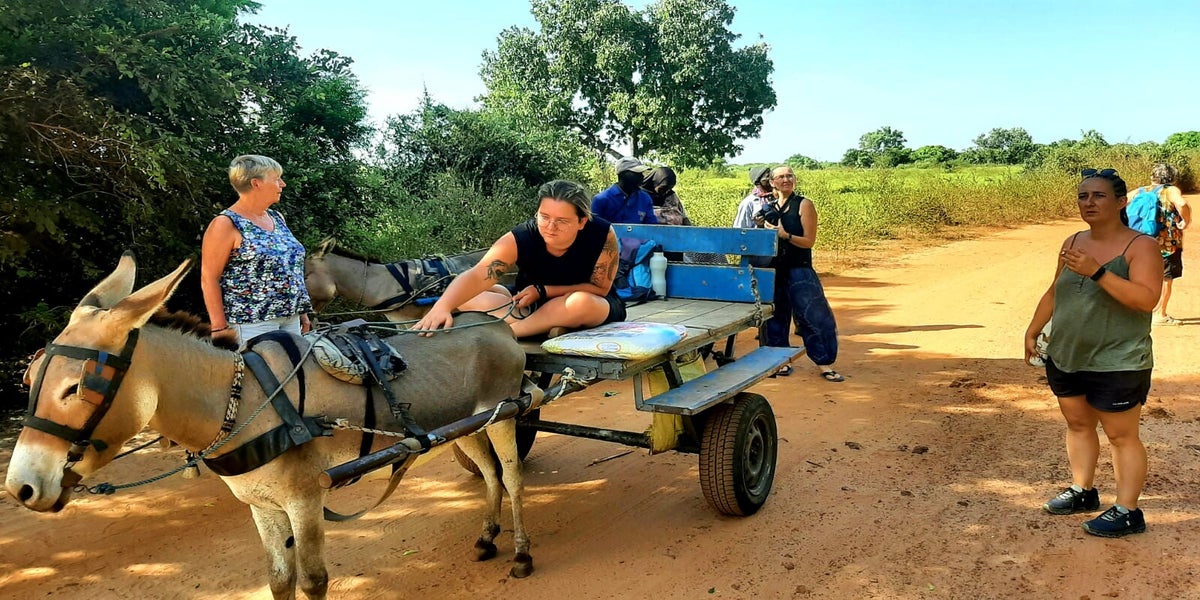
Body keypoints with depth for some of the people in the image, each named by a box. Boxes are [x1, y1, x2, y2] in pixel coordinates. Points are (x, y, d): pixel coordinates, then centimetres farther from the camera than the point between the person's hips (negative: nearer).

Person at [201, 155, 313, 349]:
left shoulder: (277, 219, 15)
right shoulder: (226, 224, -8)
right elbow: (209, 279, -10)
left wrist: (303, 311, 17)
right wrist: (220, 328, -15)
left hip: (291, 320, 7)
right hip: (251, 323, -7)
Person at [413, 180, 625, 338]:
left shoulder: (603, 236, -27)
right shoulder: (519, 239, -27)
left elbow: (600, 288, -17)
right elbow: (476, 276, -39)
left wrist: (543, 291, -25)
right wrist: (441, 307, -58)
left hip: (597, 307, -2)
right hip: (534, 307, 2)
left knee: (581, 303, -40)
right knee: (467, 297, -16)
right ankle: (545, 327, -26)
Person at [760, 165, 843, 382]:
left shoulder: (804, 205, -4)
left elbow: (809, 241, -10)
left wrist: (785, 235, -23)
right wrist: (762, 227, -2)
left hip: (799, 270, -5)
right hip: (774, 270, 5)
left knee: (815, 315, -7)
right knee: (776, 315, 9)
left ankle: (824, 363, 1)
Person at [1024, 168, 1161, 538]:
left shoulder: (1141, 246, -12)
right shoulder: (1073, 243, 7)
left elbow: (1147, 299, -25)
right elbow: (1054, 293, 16)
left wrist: (1098, 272, -30)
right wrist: (1032, 331, 14)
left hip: (1117, 364, -7)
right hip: (1065, 358, 7)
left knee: (1121, 436, 1)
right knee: (1077, 424, 16)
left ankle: (1127, 512, 10)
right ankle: (1082, 491, 31)